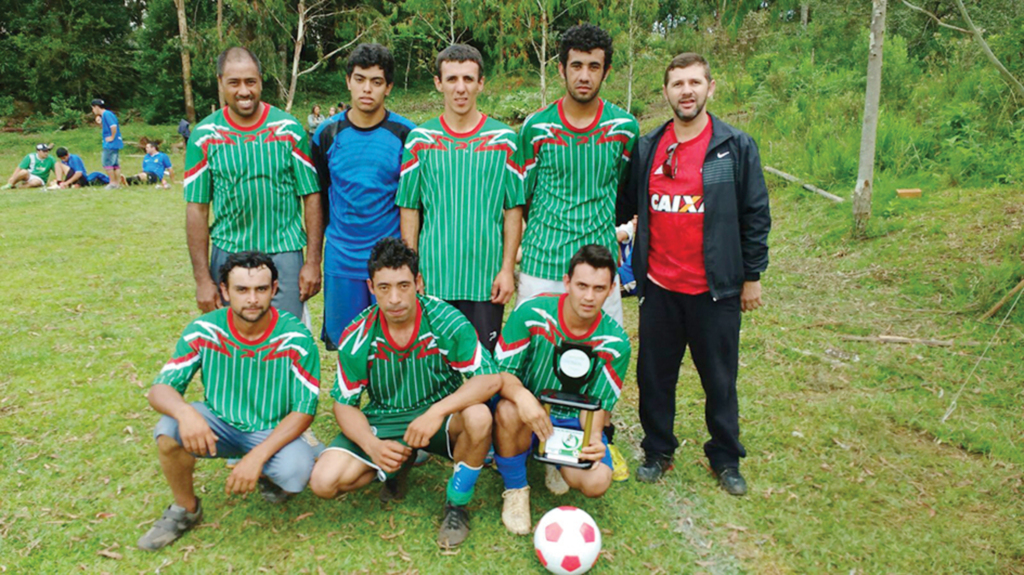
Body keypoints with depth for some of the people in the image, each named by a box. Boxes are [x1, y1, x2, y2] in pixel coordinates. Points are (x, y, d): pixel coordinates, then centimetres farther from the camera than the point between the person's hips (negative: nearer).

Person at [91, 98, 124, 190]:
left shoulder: (106, 114, -14)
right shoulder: (106, 114, 16)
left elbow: (113, 126, -27)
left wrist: (112, 137, -18)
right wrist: (100, 123, 7)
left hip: (110, 144, -10)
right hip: (116, 144, 10)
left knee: (107, 163, -4)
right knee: (115, 164, 10)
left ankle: (113, 183, -1)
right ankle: (118, 183, 14)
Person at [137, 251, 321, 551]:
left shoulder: (296, 339, -19)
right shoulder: (203, 330, -12)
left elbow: (304, 410, -17)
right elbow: (160, 388, -12)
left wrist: (257, 456, -29)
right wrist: (184, 412, -38)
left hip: (274, 432, -2)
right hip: (220, 423, 2)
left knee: (295, 471, -33)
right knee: (169, 430, -27)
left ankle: (267, 475, 9)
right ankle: (185, 509, 2)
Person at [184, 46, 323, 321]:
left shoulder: (289, 128, -1)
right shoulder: (204, 135, 1)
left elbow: (311, 197, 1)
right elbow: (197, 208, 1)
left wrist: (313, 262, -4)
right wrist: (203, 279, -2)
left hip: (284, 255, -1)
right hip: (228, 256, 1)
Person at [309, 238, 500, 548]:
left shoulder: (447, 321, -18)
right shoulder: (357, 337, -12)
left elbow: (490, 378, -22)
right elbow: (345, 404, -4)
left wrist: (438, 411, -36)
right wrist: (372, 446, -24)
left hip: (439, 415, -2)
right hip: (382, 421, 2)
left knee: (478, 416, -35)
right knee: (324, 481, -18)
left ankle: (456, 505, -8)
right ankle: (400, 465, 13)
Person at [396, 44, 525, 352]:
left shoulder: (503, 138, 3)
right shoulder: (420, 139, 5)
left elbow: (513, 210, 3)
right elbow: (409, 209, 6)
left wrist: (507, 268, -3)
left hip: (487, 279, 0)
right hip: (433, 277, 1)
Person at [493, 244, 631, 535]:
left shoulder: (615, 342, -11)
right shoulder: (531, 312, -16)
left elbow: (598, 403, -8)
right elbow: (500, 372, -15)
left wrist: (593, 437, -32)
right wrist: (521, 394, -40)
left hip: (573, 422, 2)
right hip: (528, 411, -1)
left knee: (597, 481, -24)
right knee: (509, 410, -37)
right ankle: (515, 489, -8)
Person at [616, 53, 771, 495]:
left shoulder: (736, 147, -2)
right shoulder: (647, 148, 5)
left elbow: (755, 216, 0)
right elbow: (624, 205, 14)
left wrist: (752, 276, 0)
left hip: (715, 288, -2)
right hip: (659, 286, 3)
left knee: (720, 379, 9)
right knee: (654, 376, 12)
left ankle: (726, 459, 29)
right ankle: (657, 451, 30)